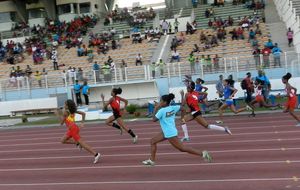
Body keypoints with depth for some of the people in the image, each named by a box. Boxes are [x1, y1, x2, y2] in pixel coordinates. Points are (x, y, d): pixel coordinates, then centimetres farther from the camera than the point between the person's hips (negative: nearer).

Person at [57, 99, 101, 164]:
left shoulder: (65, 112, -8)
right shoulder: (73, 111, 14)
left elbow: (61, 123, -4)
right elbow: (83, 113, 12)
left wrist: (59, 115, 9)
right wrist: (82, 122, 11)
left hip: (73, 128, -9)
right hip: (71, 129, 9)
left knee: (82, 143, -10)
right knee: (63, 141, 20)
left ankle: (96, 154, -15)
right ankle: (77, 143, 9)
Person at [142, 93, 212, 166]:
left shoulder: (162, 110, -17)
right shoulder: (172, 108, 3)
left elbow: (154, 119, -14)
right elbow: (182, 106, 12)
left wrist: (155, 109, -5)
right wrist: (183, 96, 20)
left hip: (170, 133, -10)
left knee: (182, 148, -4)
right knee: (153, 141, 12)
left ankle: (202, 153, -2)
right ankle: (152, 160, 15)